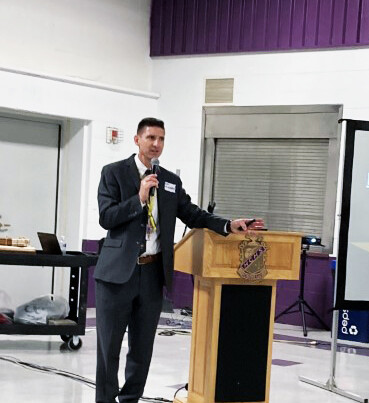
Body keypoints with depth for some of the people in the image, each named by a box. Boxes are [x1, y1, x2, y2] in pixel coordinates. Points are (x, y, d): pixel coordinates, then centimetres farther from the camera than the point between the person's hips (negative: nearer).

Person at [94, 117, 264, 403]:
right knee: (109, 344, 2)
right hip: (118, 272, -4)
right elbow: (106, 217, -8)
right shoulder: (114, 173, 0)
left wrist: (229, 225, -7)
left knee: (143, 345, 10)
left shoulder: (171, 181, 13)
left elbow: (193, 215, 7)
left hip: (153, 273, 4)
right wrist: (139, 198, -19)